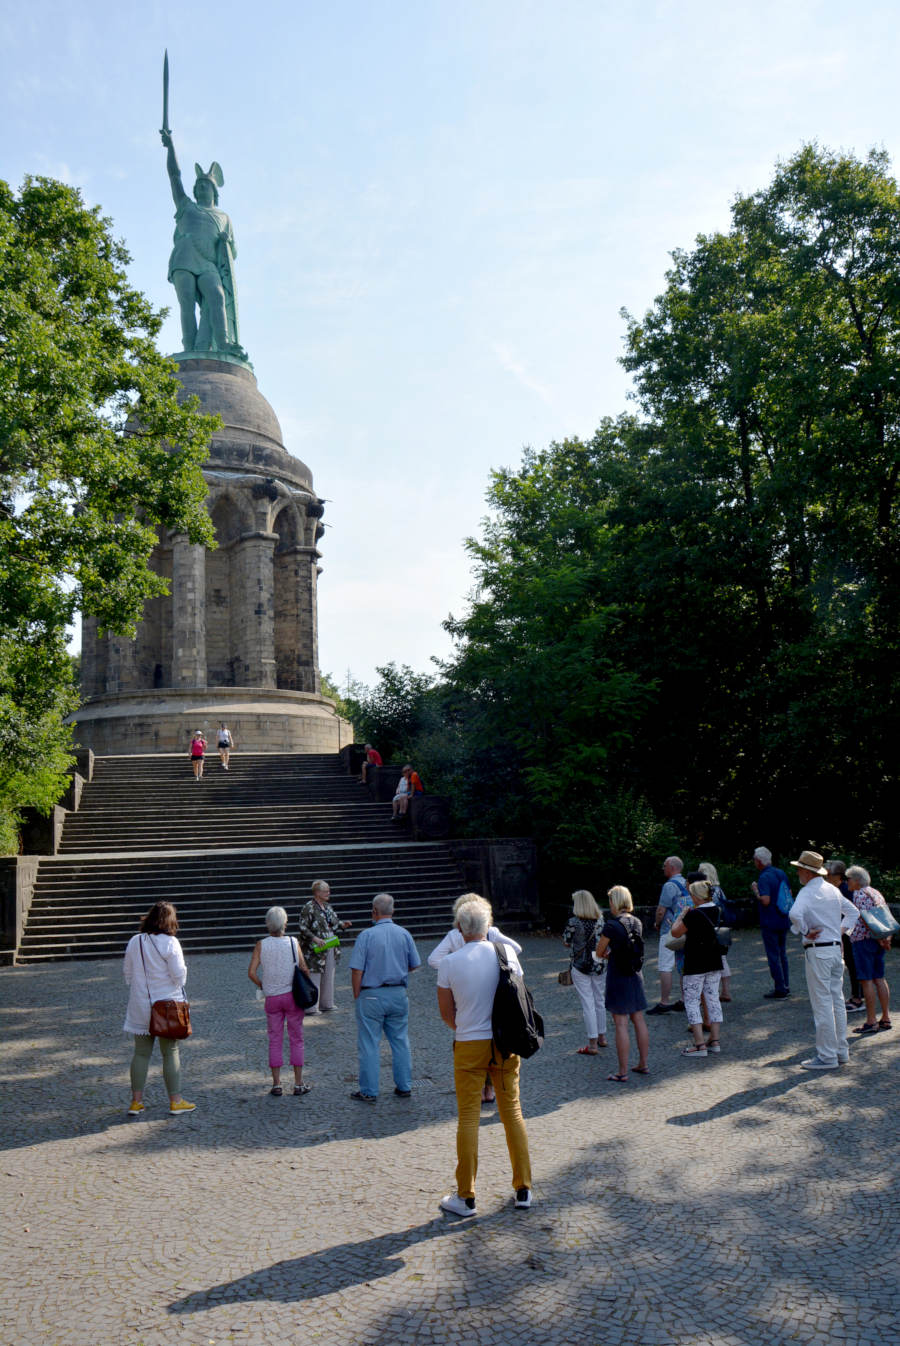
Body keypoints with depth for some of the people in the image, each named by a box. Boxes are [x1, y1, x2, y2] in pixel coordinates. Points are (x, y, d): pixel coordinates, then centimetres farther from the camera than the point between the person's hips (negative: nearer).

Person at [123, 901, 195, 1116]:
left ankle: (136, 1101, 15)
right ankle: (175, 1101, 12)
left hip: (140, 1006, 4)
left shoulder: (134, 942, 2)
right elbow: (179, 976, -14)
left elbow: (128, 975, 8)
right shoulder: (170, 943, -14)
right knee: (171, 1053, 6)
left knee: (141, 1053, 12)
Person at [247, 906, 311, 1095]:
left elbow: (252, 972, -11)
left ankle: (276, 1084, 10)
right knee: (296, 1039, 8)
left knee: (275, 1041, 10)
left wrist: (263, 986, 5)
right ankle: (298, 1083, 11)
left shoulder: (261, 945, -6)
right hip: (292, 995, -1)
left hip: (272, 998, 1)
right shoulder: (293, 942, -8)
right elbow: (304, 969, -7)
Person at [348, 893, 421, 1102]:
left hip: (372, 995, -4)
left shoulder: (367, 935, -12)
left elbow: (357, 970, -13)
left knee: (369, 1044, 5)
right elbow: (414, 965, 7)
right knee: (400, 1041, 14)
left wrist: (357, 995, -2)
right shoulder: (404, 934, -1)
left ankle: (369, 1091, 10)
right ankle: (404, 1087, 21)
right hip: (398, 993, 4)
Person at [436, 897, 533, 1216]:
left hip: (469, 1046, -2)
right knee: (512, 1112, 12)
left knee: (468, 1118, 5)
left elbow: (446, 1012, 0)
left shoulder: (450, 963, -9)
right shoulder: (507, 955, -4)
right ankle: (523, 1190, 19)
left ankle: (466, 1198, 12)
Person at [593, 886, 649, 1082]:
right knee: (639, 1020, 14)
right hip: (635, 975, 7)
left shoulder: (611, 926, -17)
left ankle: (623, 1072, 3)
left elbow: (598, 953, -6)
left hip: (618, 977, -6)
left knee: (621, 1024, -2)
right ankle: (643, 1064, 23)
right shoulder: (637, 923, 3)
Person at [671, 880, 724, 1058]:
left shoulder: (693, 914, -19)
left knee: (691, 1001, -1)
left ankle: (700, 1045, -5)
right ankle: (714, 1041, 17)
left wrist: (680, 916, 5)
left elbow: (675, 933, -8)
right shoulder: (715, 910, 3)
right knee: (713, 999, 13)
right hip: (715, 963, 7)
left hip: (695, 965, -7)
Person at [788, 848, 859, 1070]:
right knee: (837, 1000, 14)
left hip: (817, 952, -8)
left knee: (822, 1004, -3)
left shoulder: (807, 892, -14)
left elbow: (795, 914, -33)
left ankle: (827, 1057, 1)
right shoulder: (833, 890, 11)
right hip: (836, 948, 8)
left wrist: (806, 932, -18)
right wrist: (841, 930, 17)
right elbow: (853, 912, 23)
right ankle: (841, 1050, 22)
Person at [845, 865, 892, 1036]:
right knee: (879, 978, 11)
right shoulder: (876, 892, 16)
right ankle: (886, 1019, 13)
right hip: (877, 941, 9)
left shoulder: (859, 894, -10)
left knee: (866, 980, -5)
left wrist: (879, 938, -15)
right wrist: (886, 937, 4)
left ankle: (870, 1022, -4)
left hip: (863, 940, -9)